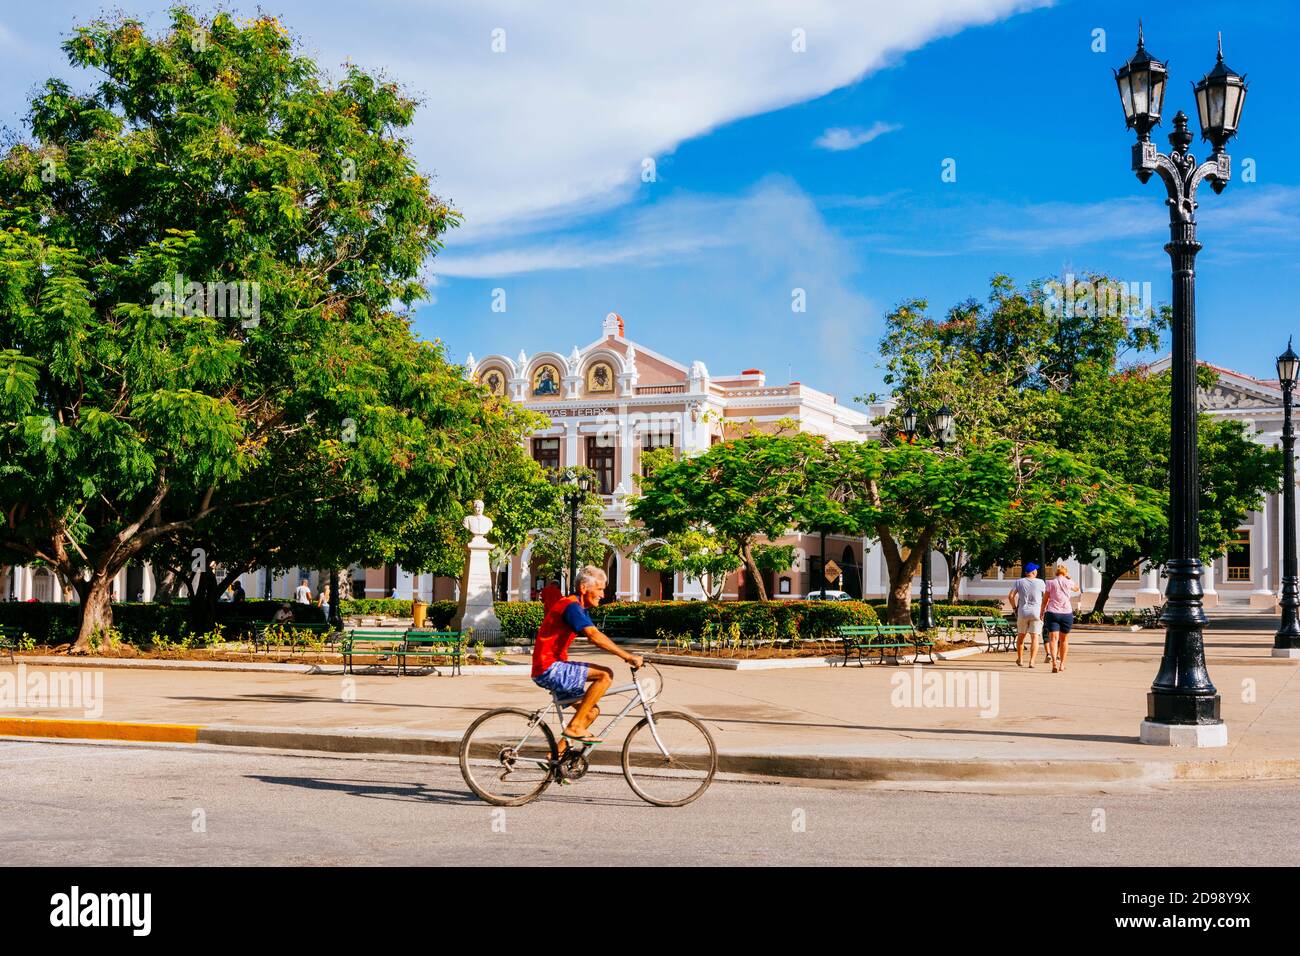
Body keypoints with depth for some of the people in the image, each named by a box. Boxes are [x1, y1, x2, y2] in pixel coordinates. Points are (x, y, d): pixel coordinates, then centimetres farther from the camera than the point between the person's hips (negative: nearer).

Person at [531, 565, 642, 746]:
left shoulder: (580, 608, 16)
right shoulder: (571, 606, -17)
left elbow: (593, 637, 14)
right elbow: (594, 636, -29)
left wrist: (627, 655, 3)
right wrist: (628, 657, -30)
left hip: (554, 668, 10)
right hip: (549, 670, -10)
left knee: (592, 711, 13)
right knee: (605, 674, -19)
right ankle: (575, 726, -14)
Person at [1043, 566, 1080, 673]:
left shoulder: (1051, 583, 1)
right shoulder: (1069, 583, 3)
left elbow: (1045, 600, 3)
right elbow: (1077, 589, 25)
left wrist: (1042, 612, 14)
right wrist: (1069, 578, 21)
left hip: (1052, 613, -1)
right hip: (1066, 613, 1)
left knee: (1053, 638, -8)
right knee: (1064, 639, 14)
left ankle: (1054, 662, -27)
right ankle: (1062, 664, 22)